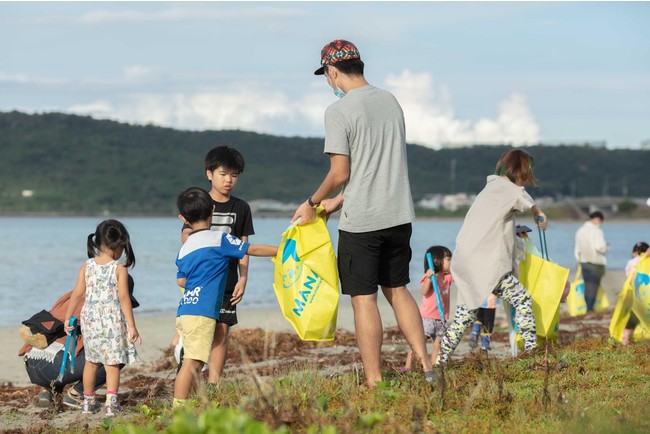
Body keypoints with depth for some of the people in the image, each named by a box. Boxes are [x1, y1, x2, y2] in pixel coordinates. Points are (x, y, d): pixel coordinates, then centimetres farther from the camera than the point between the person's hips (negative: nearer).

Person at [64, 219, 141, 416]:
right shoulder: (119, 269, -9)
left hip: (90, 318, 4)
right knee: (112, 362, 2)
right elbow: (123, 298, -12)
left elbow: (77, 294, 2)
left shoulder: (87, 266, 2)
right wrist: (131, 326, -10)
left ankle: (88, 402, 24)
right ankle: (111, 402, -7)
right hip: (112, 319, -4)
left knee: (91, 361, 16)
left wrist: (67, 318, 11)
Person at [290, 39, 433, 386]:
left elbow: (340, 173, -14)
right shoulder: (390, 102, 11)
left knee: (363, 298, 0)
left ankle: (375, 383, 1)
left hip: (360, 220, -7)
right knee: (397, 289, 17)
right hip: (399, 214, 7)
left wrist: (312, 203, 3)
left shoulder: (339, 111, -11)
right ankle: (426, 368, 13)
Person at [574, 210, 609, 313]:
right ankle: (590, 309, 0)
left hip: (584, 262, 6)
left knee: (587, 286, 12)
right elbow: (600, 247, -21)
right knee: (594, 286, 0)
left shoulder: (580, 231, 8)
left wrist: (579, 260, 22)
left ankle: (589, 308, 17)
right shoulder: (597, 231, -14)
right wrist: (606, 247, -1)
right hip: (596, 263, -6)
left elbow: (577, 248, 13)